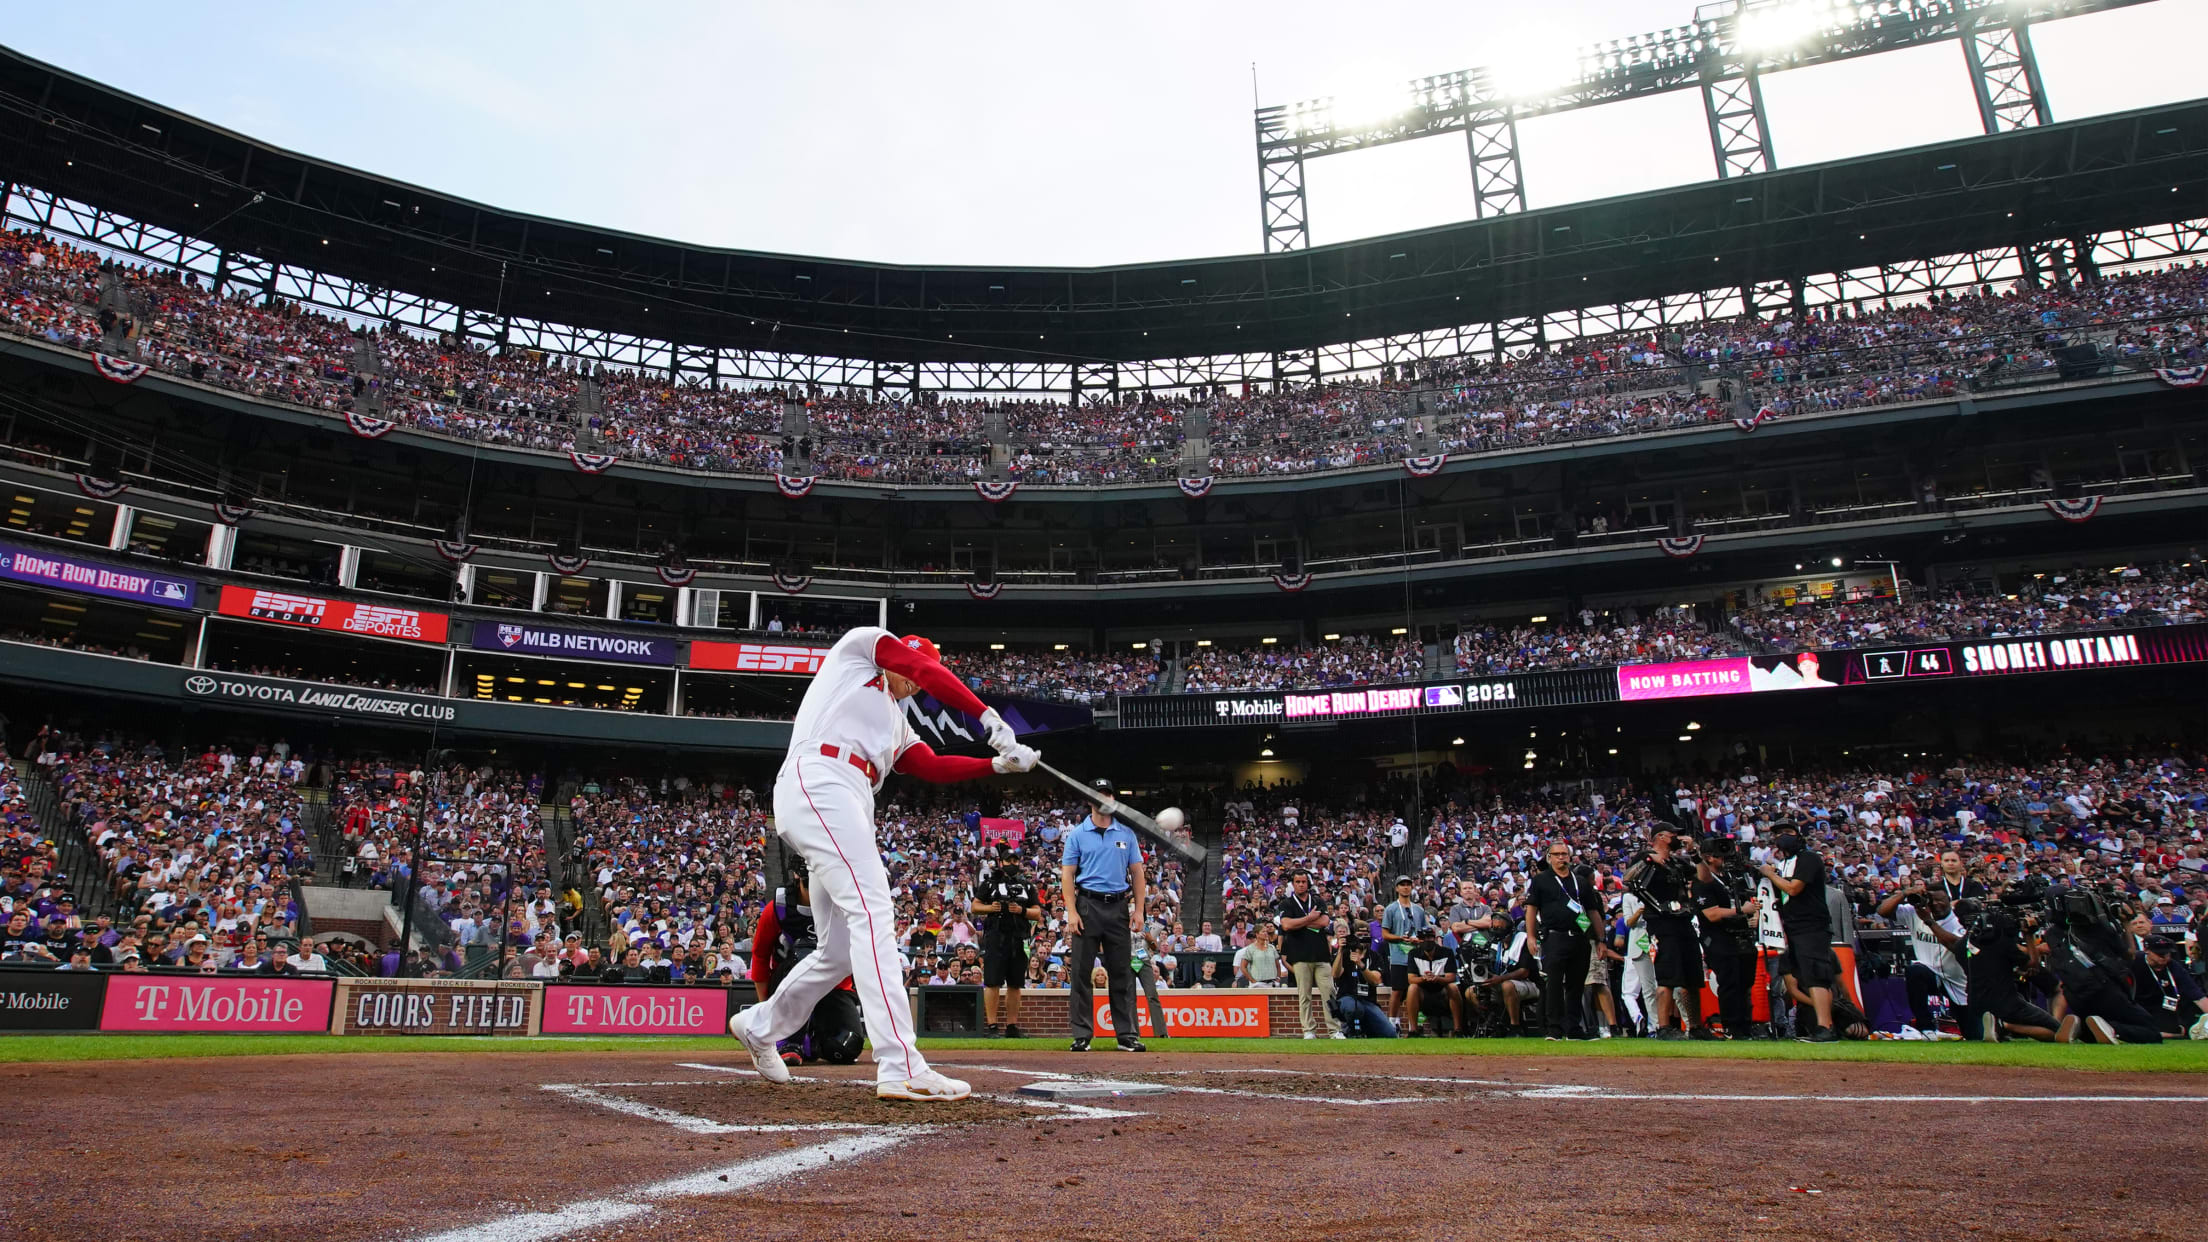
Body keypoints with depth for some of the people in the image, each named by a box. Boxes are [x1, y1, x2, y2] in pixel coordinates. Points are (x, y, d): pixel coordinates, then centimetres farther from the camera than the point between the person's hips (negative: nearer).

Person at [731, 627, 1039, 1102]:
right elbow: (931, 672, 1)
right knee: (872, 909, -22)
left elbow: (933, 767, 17)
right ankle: (901, 1069, -30)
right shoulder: (862, 643, 15)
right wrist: (991, 719, -5)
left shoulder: (897, 727, 33)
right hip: (817, 782, -9)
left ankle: (760, 1026, 32)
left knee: (842, 950, 10)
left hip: (849, 809, 10)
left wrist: (998, 763, 5)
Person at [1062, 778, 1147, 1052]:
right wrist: (1072, 912, -11)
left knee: (1122, 973, 4)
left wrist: (1138, 910, 1)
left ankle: (1127, 1034, 9)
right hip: (1088, 906, -2)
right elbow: (1067, 875, 0)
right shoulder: (1077, 835, 4)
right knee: (1081, 972, -1)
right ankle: (1082, 1035, 5)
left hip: (1119, 907, 2)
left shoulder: (1127, 834, 11)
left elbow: (1137, 874, 11)